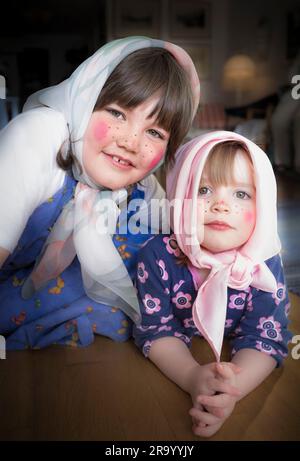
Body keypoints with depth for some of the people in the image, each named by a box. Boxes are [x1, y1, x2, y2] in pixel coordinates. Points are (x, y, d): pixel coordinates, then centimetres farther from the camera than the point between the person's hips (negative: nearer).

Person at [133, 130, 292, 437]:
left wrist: (234, 387, -42)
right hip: (171, 367, 0)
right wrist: (192, 377, -39)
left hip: (235, 366, 1)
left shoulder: (265, 265, -21)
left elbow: (265, 338, -21)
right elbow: (155, 330, -20)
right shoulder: (157, 256, -23)